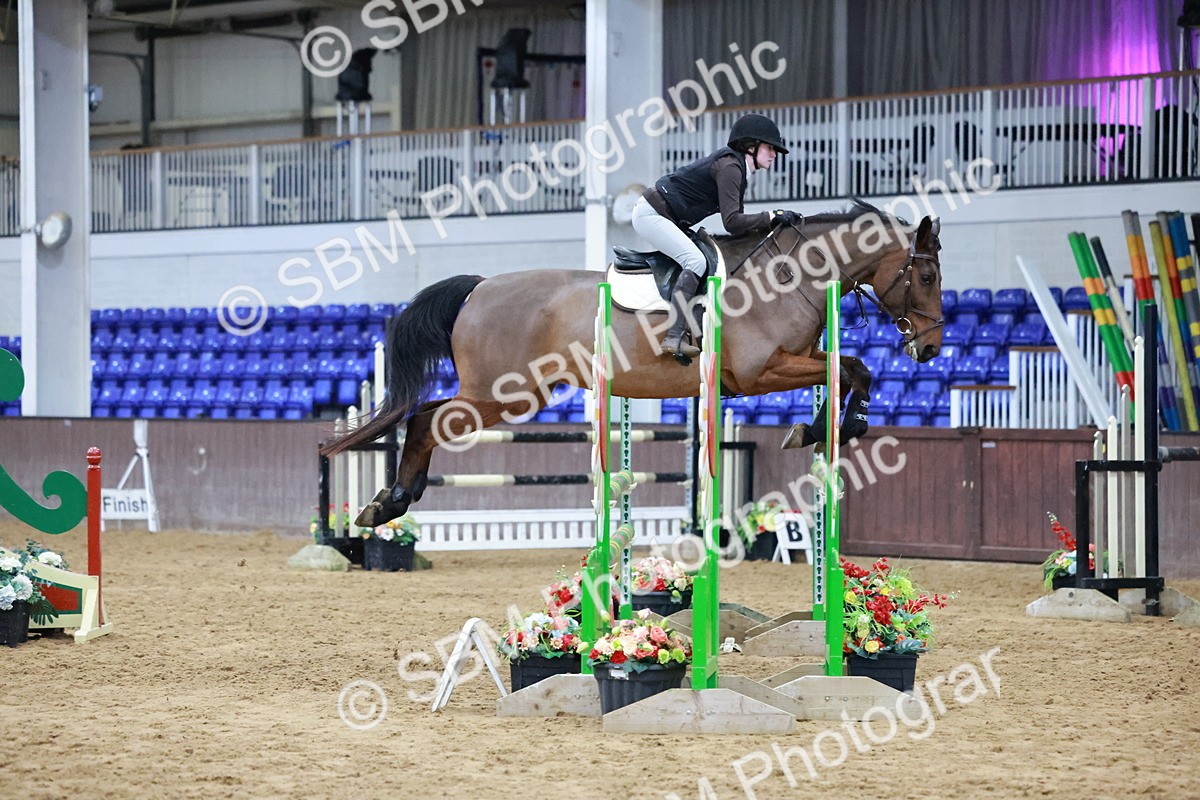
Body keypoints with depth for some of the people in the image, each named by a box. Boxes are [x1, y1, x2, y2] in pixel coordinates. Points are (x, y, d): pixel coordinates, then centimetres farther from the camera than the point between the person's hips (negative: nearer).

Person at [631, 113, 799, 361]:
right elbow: (732, 222, -24)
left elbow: (736, 220, 13)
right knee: (695, 260, -23)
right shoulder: (729, 166, -17)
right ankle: (674, 337, -32)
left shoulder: (735, 166, 14)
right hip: (650, 214, -11)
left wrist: (768, 224, 1)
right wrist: (772, 217, -20)